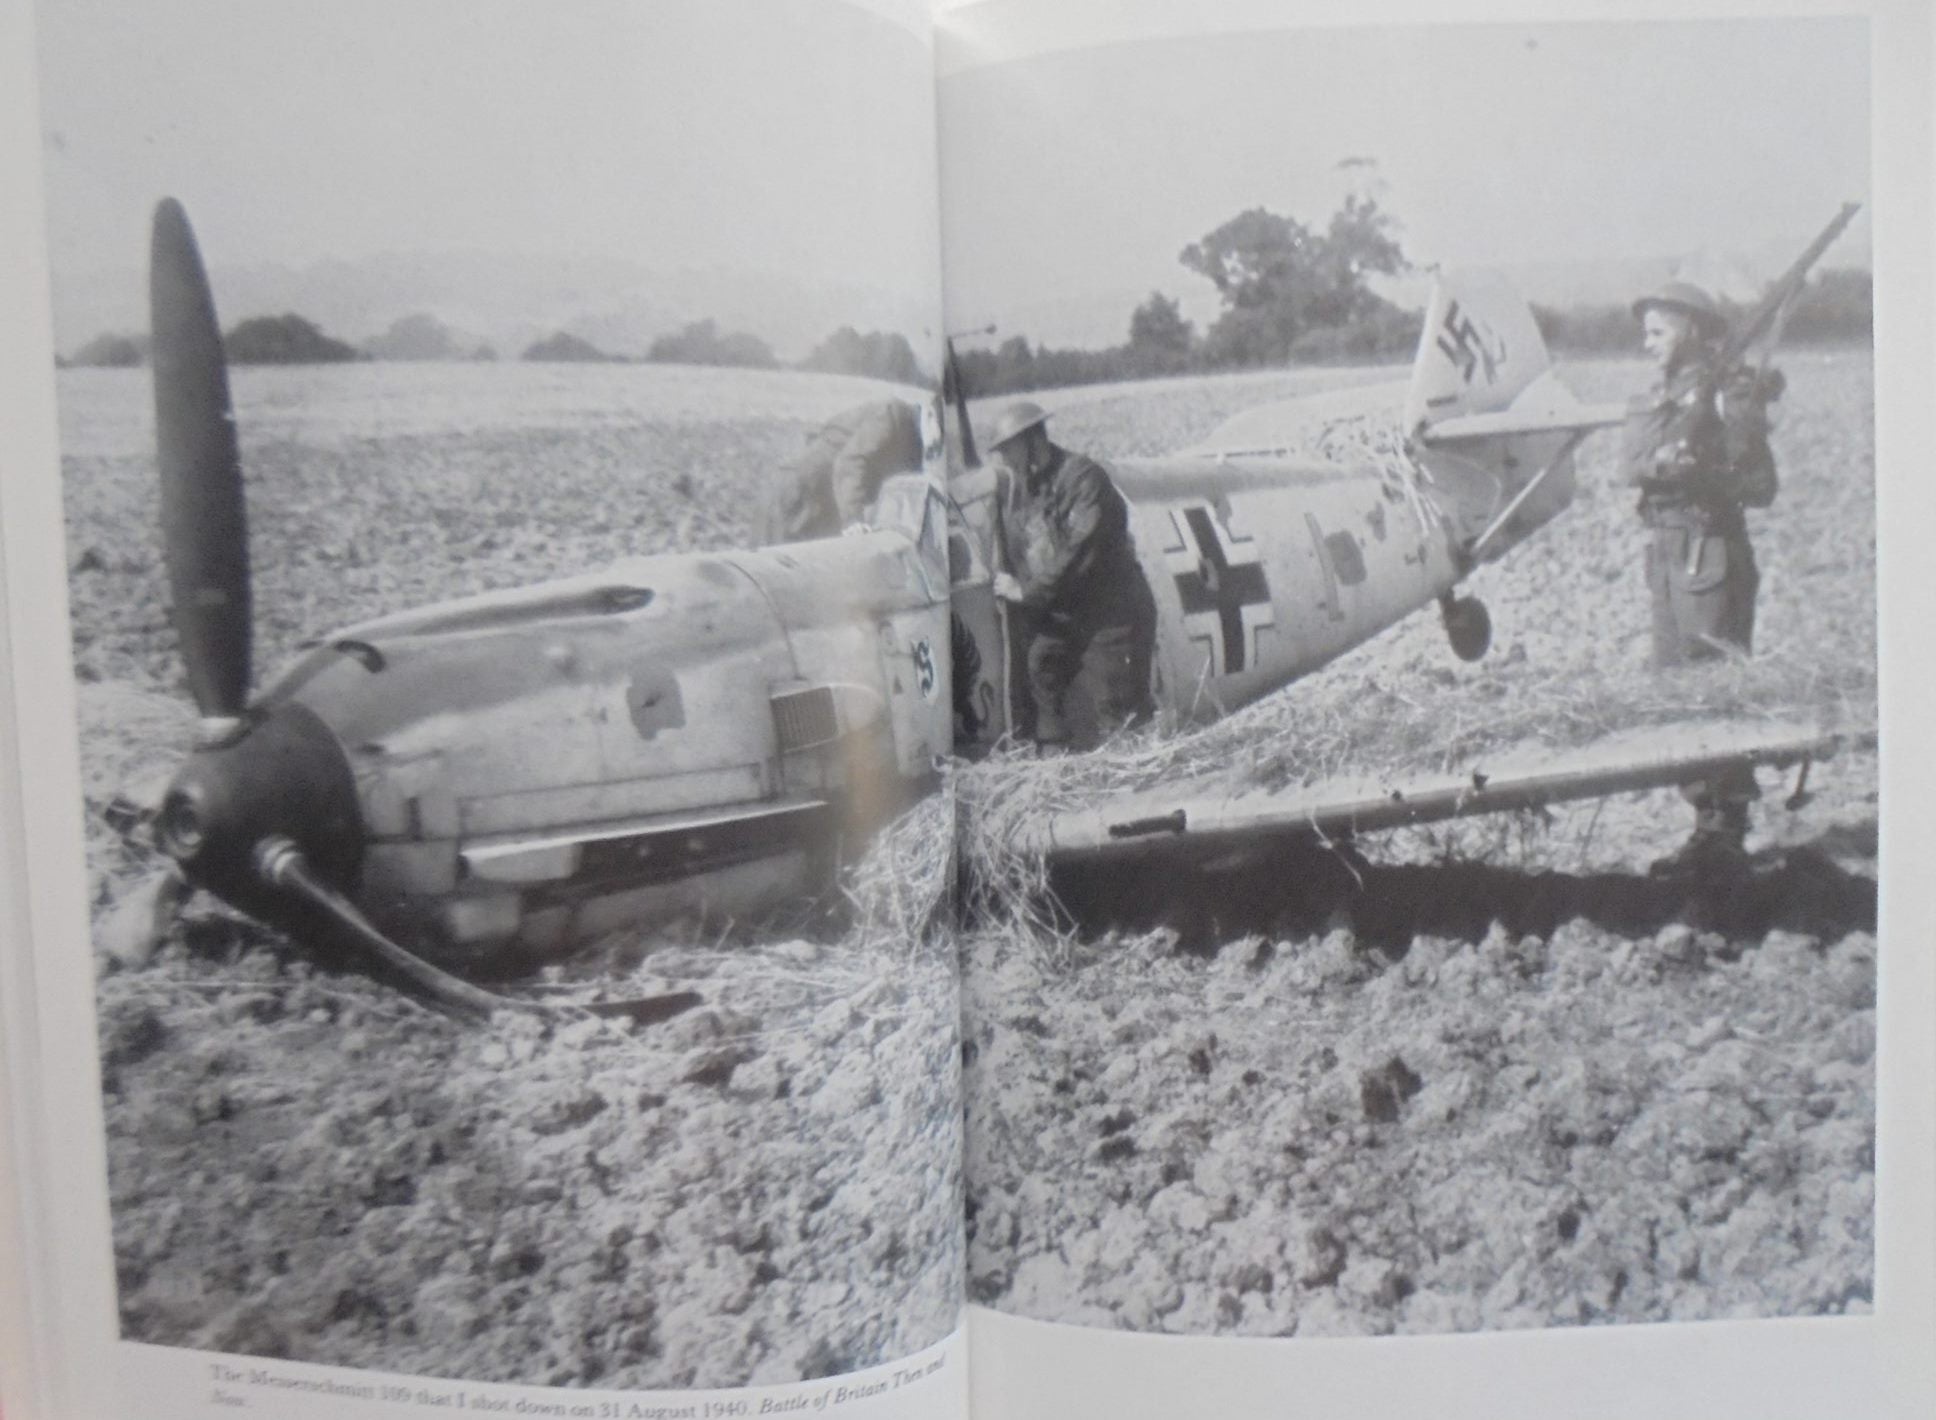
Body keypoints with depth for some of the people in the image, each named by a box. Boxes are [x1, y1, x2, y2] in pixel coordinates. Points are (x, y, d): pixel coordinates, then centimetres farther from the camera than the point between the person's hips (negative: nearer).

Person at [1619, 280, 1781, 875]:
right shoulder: (1649, 403, 14)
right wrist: (1665, 459, -23)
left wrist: (1701, 473, -25)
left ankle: (1727, 833, -1)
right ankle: (1708, 820, 21)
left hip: (1712, 557, -8)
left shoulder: (1729, 395, -7)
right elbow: (1631, 465, -4)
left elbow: (1761, 486, -12)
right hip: (1665, 555, 8)